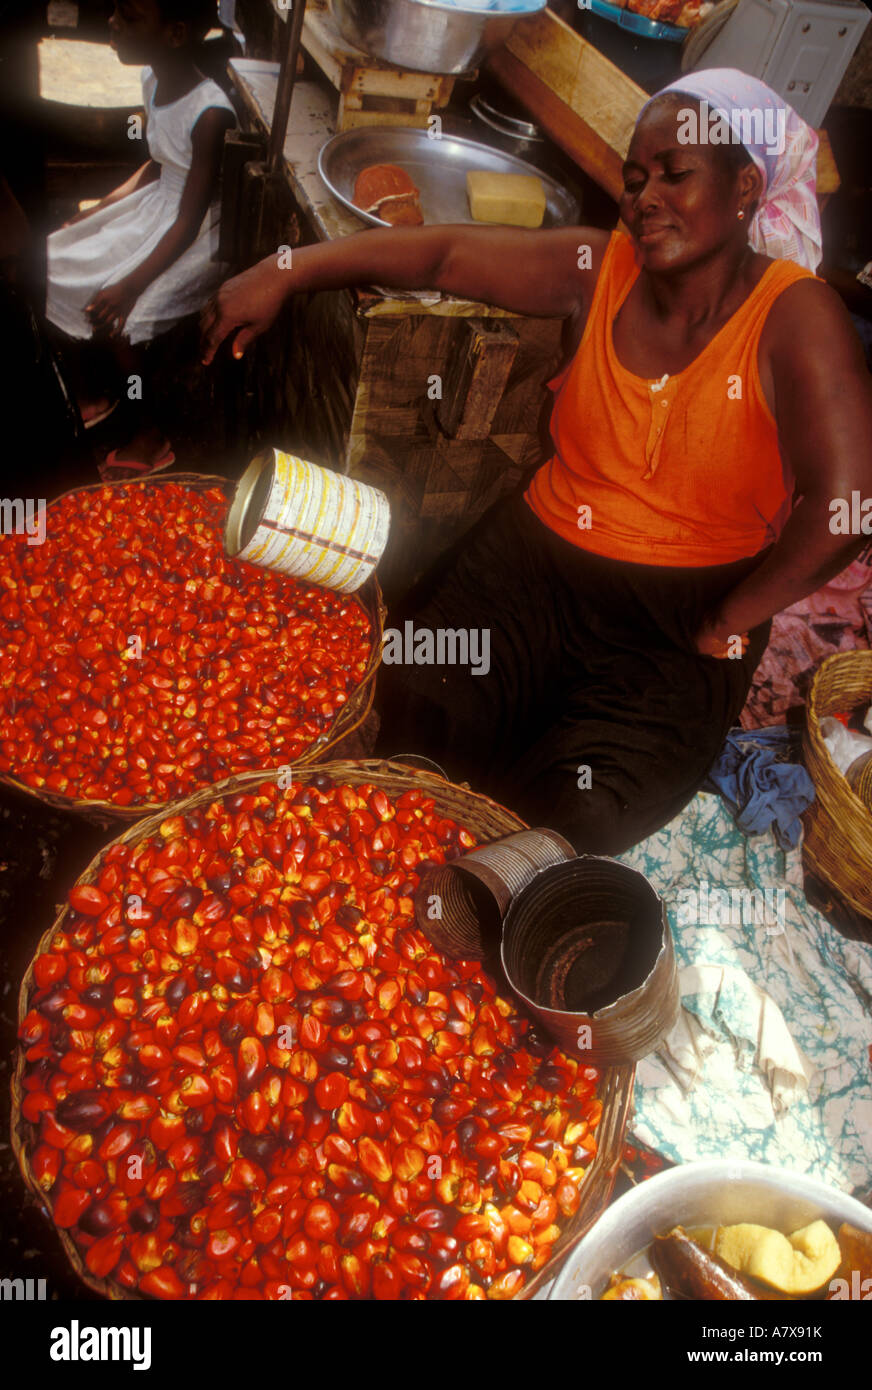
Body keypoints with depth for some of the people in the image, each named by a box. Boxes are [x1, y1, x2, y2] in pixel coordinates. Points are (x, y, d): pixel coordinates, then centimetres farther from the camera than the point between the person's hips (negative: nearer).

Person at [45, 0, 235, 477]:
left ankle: (152, 434, 4)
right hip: (154, 204, 8)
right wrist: (100, 208, 7)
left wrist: (132, 285, -31)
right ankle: (100, 392, 20)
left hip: (200, 235, -8)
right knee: (56, 264, 3)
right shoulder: (152, 80, -3)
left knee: (116, 316, -17)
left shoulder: (209, 114, -28)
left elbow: (188, 223, -25)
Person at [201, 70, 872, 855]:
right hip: (535, 557, 4)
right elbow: (445, 255, 5)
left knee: (570, 817, -19)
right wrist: (286, 273, -2)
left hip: (681, 614, -3)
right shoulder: (601, 270, 3)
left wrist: (723, 626, -13)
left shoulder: (792, 316, -12)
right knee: (403, 725, -17)